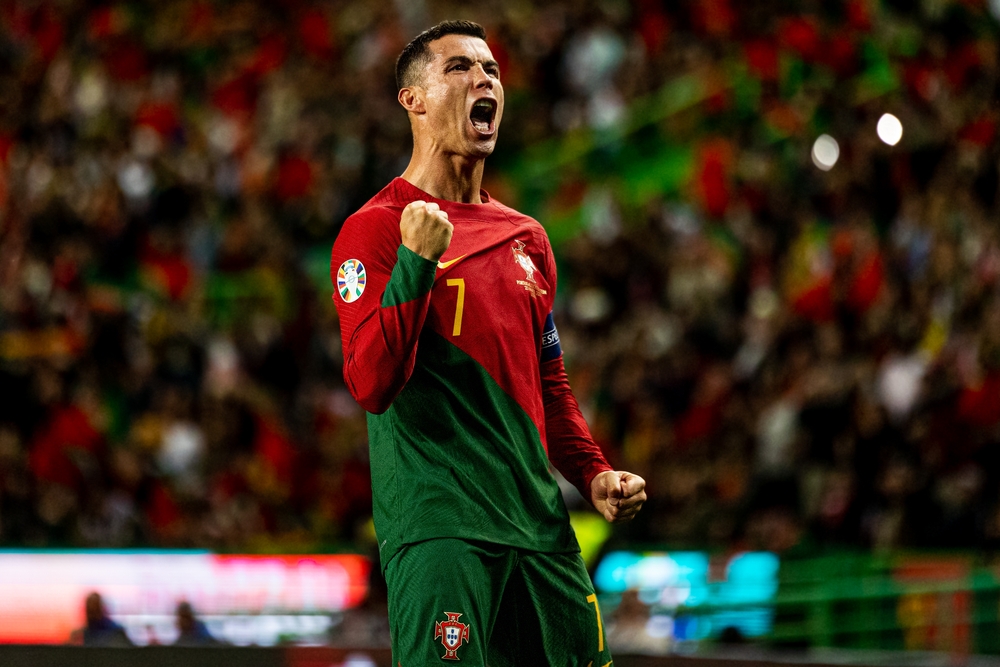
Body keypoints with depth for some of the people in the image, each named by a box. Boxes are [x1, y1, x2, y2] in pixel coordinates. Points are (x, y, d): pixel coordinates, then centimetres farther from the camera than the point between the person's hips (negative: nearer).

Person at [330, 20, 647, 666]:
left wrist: (595, 473, 11)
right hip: (439, 530, -7)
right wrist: (416, 262, -22)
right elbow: (372, 386, -15)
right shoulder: (375, 230, -3)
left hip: (540, 524, 7)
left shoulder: (527, 237, 18)